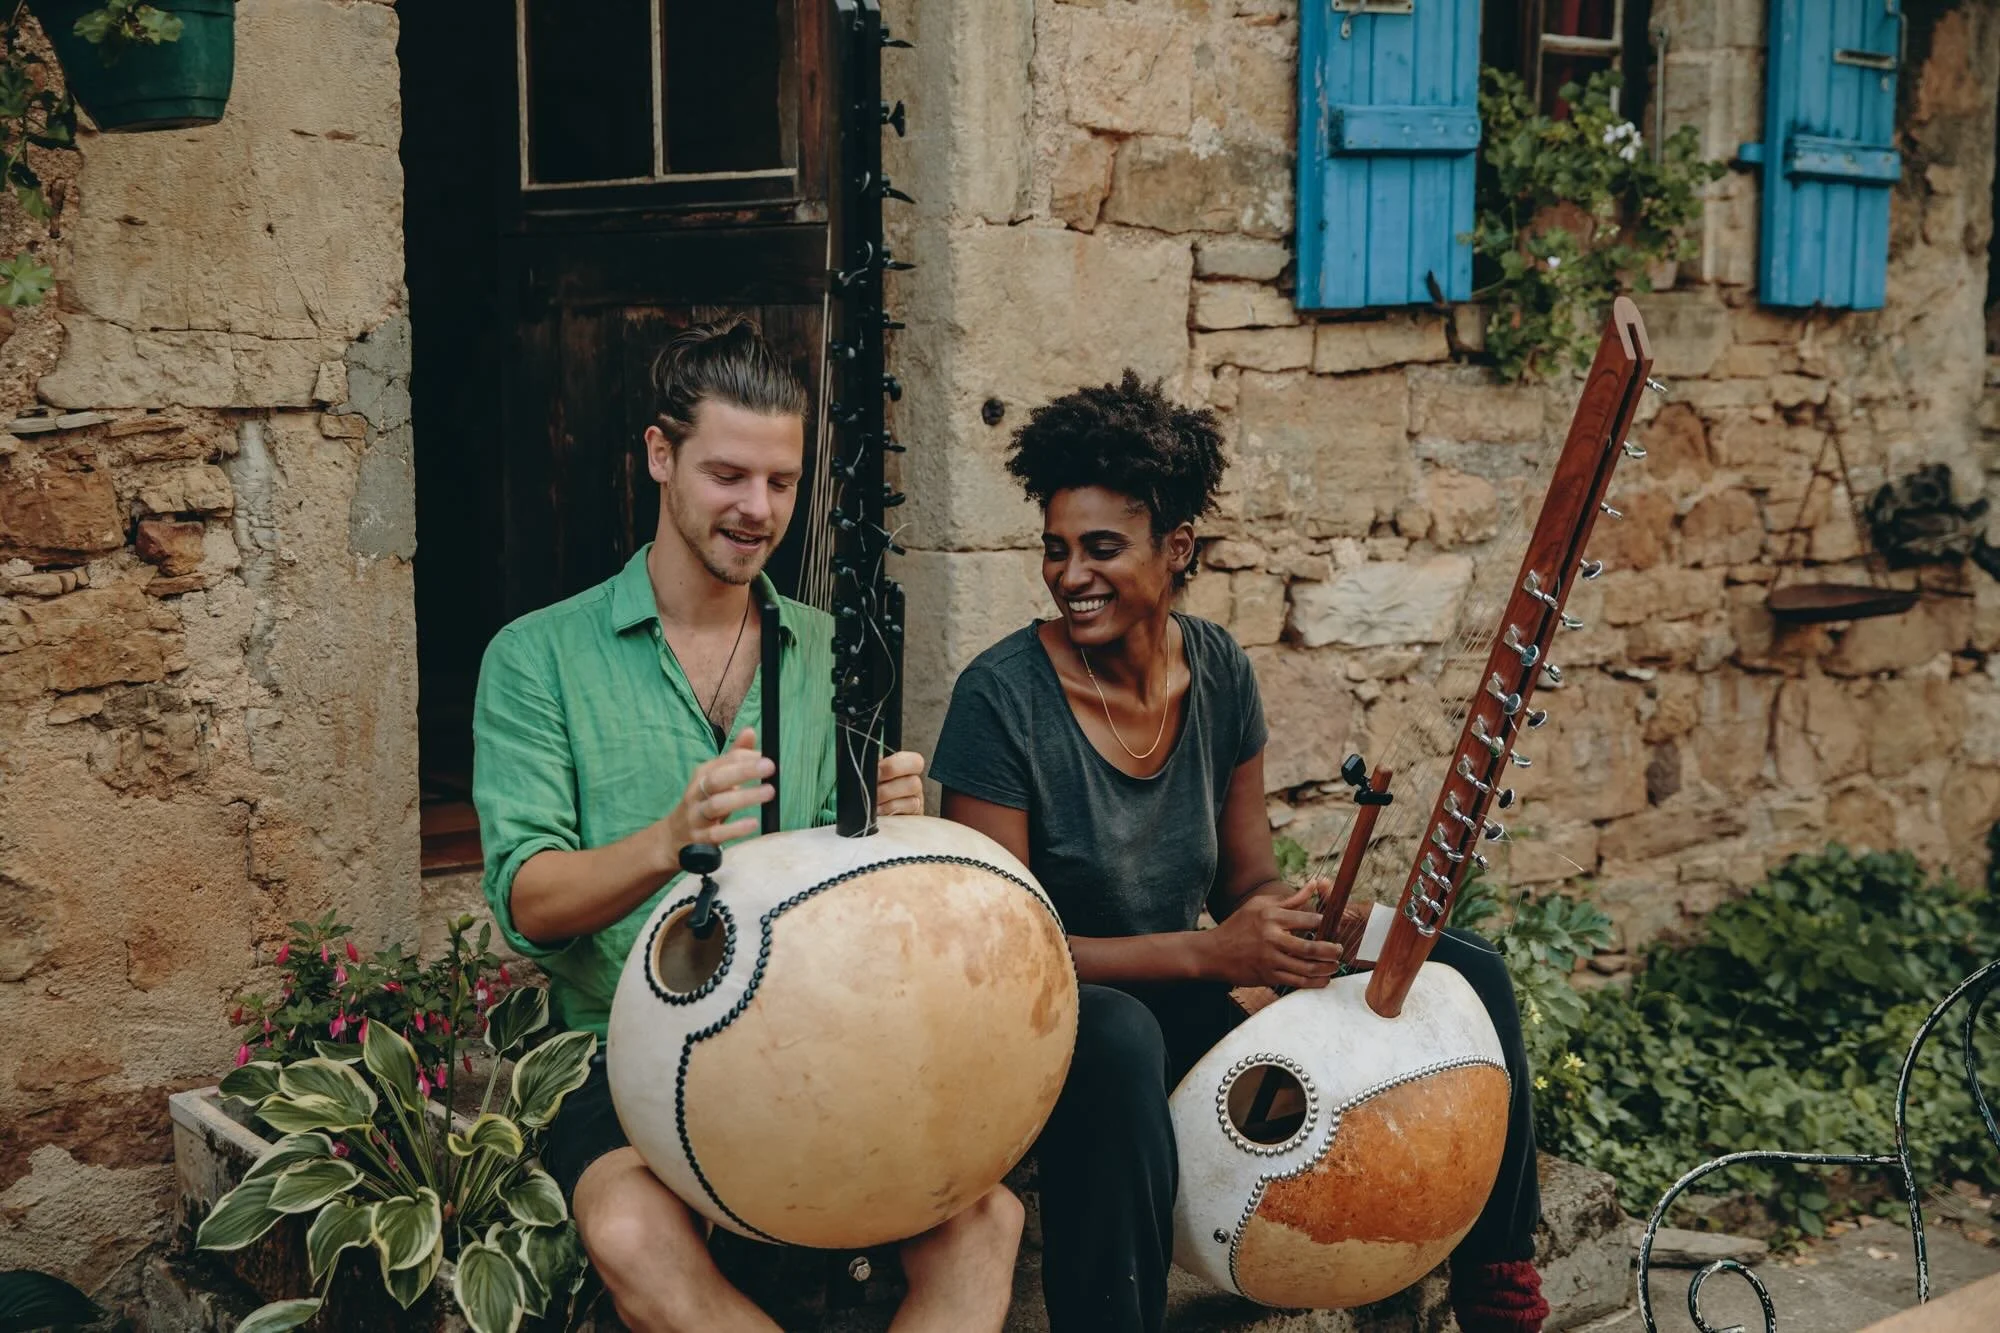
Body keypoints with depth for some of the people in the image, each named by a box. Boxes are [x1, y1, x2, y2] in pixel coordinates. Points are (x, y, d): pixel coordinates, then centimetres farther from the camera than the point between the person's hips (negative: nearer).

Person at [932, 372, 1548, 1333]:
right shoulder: (1003, 697, -17)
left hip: (1187, 1008, 6)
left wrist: (1293, 922, -18)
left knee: (1463, 976, -4)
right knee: (1117, 1037, -41)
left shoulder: (1218, 673, -1)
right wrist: (1206, 951, -27)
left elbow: (1247, 878, 7)